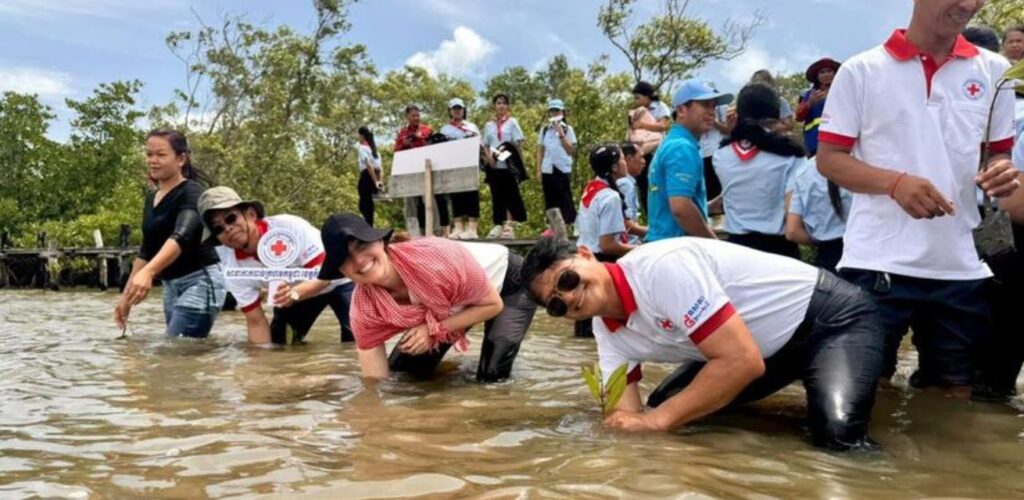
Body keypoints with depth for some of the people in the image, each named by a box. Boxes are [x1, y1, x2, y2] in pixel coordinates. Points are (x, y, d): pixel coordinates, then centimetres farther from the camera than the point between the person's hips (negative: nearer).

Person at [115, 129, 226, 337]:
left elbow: (181, 236, -34)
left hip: (199, 283, -9)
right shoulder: (151, 198, 11)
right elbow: (147, 249, 19)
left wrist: (148, 272, -50)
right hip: (171, 286, 9)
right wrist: (126, 295, 16)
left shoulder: (191, 193, -15)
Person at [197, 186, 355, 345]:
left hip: (336, 279, -5)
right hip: (297, 292, 5)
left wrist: (295, 293, -54)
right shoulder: (233, 268, -21)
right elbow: (256, 322, -15)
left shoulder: (288, 227, -37)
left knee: (353, 340, -19)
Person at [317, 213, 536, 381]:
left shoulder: (433, 259, -41)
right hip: (457, 302, 5)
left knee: (491, 376, -20)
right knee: (403, 370, 1)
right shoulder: (364, 307, -25)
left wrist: (434, 330, -33)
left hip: (506, 278, -4)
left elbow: (493, 304, -25)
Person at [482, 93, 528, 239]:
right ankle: (499, 225, 7)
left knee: (510, 195, -5)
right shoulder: (489, 125, 14)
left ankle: (510, 225, -4)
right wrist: (488, 156, -7)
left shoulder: (512, 122, 6)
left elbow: (518, 143, 0)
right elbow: (485, 145, 12)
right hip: (493, 165, 3)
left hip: (509, 164, -3)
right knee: (497, 196, 3)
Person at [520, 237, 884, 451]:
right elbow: (626, 415, -6)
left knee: (836, 434, -32)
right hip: (768, 347, 8)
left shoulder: (661, 268, -31)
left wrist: (659, 419, -29)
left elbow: (743, 362, -34)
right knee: (663, 405, 4)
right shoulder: (607, 331, -4)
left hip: (829, 317, -8)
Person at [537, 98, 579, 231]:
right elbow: (540, 151, 11)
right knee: (550, 200, 5)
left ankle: (569, 225, 1)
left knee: (565, 200, -3)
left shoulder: (567, 129, 2)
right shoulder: (544, 130, 10)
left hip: (563, 169, -3)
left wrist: (561, 134, -13)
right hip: (547, 170, 3)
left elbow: (572, 150, -7)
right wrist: (538, 170, 5)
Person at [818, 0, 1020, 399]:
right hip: (876, 264, -3)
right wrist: (895, 182, -18)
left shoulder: (995, 71, 10)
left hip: (961, 267, 4)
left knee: (954, 392, 11)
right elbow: (828, 158, -1)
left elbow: (999, 153, 17)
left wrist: (1002, 172, -8)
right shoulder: (862, 70, 0)